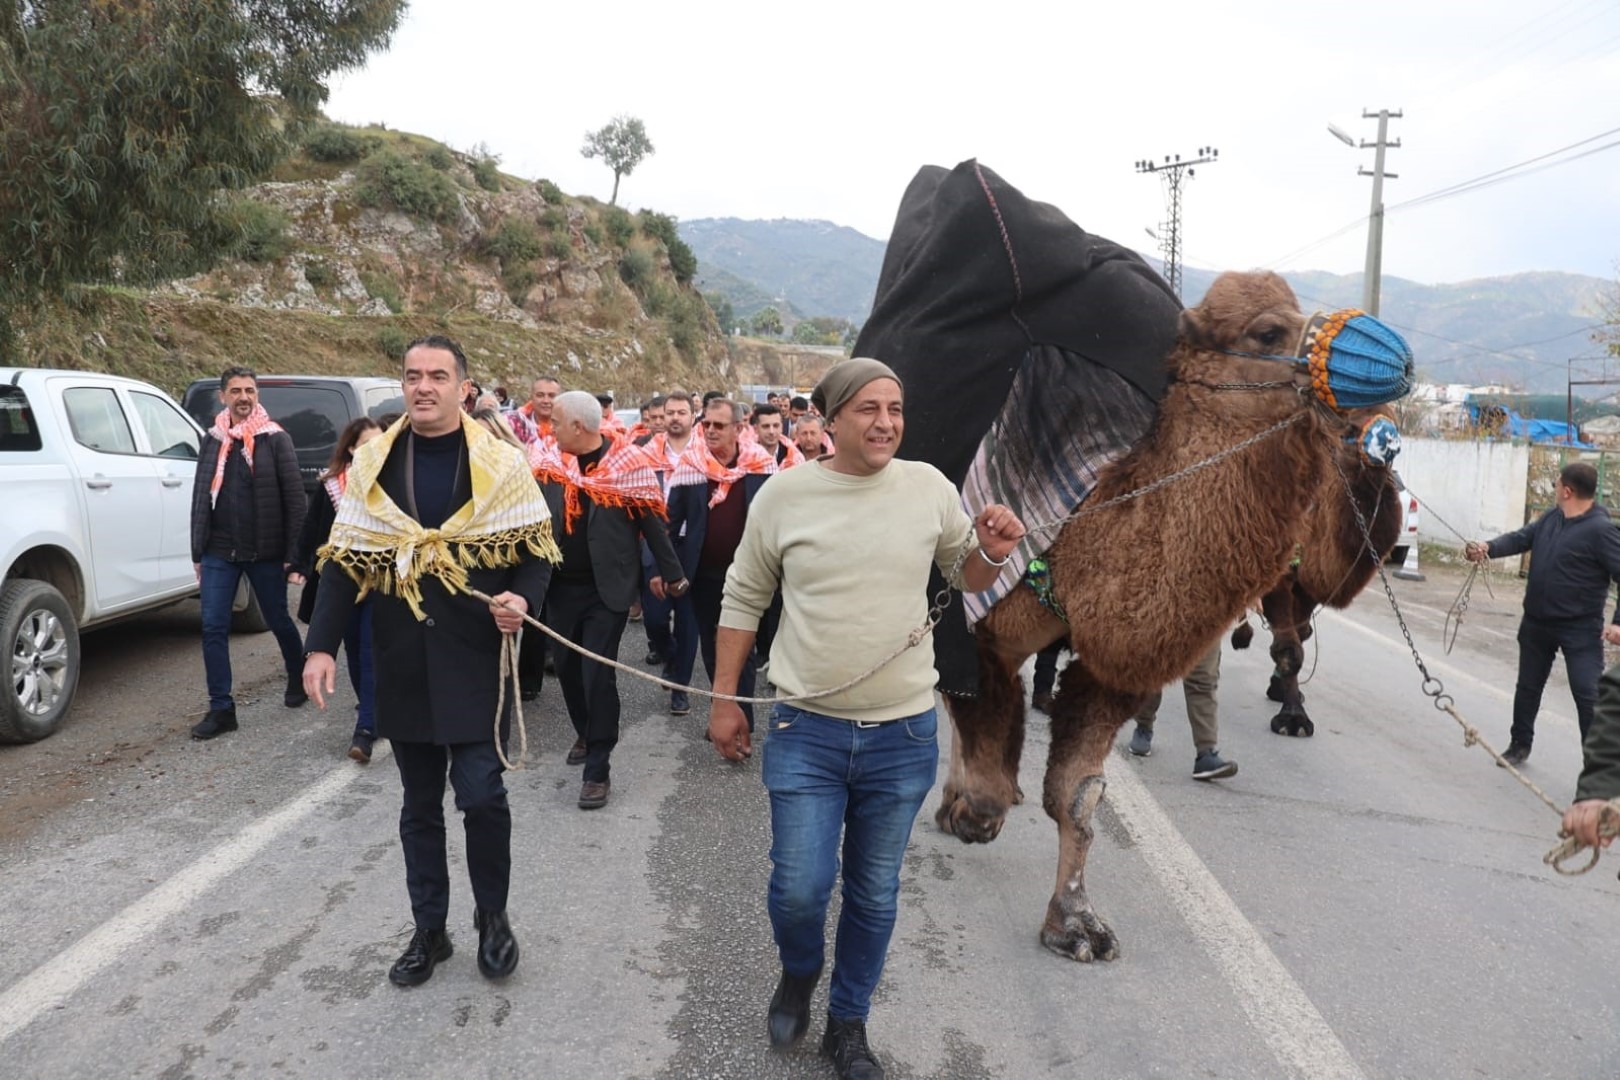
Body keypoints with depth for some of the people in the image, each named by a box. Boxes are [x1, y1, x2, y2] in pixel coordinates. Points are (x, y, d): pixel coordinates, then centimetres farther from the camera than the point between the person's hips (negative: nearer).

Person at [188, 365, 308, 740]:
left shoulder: (276, 439, -4)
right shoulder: (212, 441, 9)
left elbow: (295, 499, -7)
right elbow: (201, 499, 13)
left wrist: (293, 554, -12)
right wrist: (198, 553, 10)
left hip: (266, 553, -3)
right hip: (219, 553, 3)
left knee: (279, 621, 12)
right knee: (213, 627, -3)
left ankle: (298, 678, 37)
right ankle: (221, 709, 4)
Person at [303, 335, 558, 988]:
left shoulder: (501, 464, -2)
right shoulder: (372, 465, 5)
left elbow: (536, 550, 1)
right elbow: (343, 562, 6)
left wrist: (522, 600, -19)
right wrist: (322, 647, -2)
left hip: (477, 662, -3)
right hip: (402, 665, 3)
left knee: (481, 794, -5)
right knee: (419, 805, 12)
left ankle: (492, 917, 20)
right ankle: (429, 931, 27)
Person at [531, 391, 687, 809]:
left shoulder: (628, 463, -9)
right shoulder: (546, 461, 1)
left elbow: (651, 521, -4)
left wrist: (671, 572, 2)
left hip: (607, 588, -4)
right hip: (560, 586, 4)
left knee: (598, 673, -5)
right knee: (567, 668, 15)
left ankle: (598, 769, 4)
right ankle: (586, 735, 39)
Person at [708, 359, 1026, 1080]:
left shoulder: (929, 487, -3)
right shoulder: (784, 494, -6)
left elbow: (967, 576, 12)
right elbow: (743, 601, 4)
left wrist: (992, 553, -11)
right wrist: (724, 700, 5)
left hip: (904, 735, 2)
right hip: (806, 731, -1)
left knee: (874, 895, 14)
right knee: (799, 890, -1)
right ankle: (799, 973, 35)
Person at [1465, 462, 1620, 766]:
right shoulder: (1551, 518, 4)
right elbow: (1521, 538, 5)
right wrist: (1488, 547, -17)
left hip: (1580, 630, -8)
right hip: (1536, 623, 8)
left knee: (1588, 695, -9)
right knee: (1528, 687, 20)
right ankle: (1520, 744, 38)